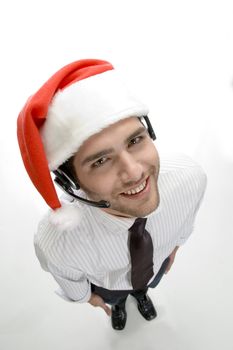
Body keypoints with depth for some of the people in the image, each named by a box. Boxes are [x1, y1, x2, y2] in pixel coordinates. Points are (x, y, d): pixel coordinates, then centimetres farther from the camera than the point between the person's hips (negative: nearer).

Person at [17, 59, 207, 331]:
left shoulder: (191, 177, -40)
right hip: (107, 284, -1)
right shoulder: (55, 241, -47)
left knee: (145, 285, 38)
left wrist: (175, 244, 7)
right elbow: (67, 276, -20)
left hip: (156, 264, 2)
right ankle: (118, 303, 74)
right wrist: (86, 296, 2)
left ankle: (140, 293, 76)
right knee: (114, 298, 36)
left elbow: (184, 217, -14)